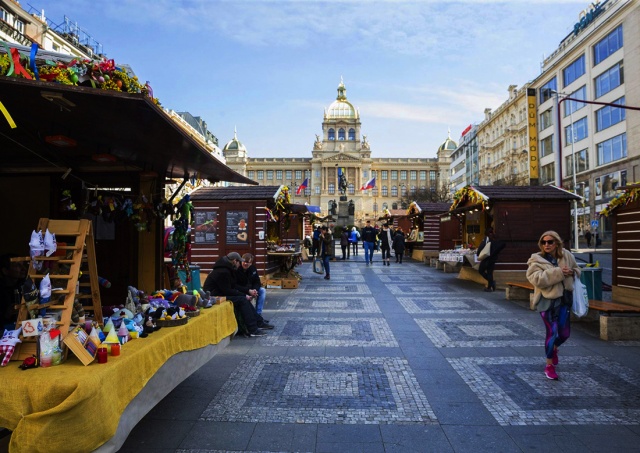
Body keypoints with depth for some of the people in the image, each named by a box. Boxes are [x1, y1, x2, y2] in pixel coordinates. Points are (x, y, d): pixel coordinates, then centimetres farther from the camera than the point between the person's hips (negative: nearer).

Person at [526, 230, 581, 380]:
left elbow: (577, 269, 19)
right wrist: (558, 272, -28)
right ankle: (549, 365, 14)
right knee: (552, 332, -4)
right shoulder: (536, 260, -11)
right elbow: (537, 279, -25)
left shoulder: (566, 255, 3)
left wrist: (572, 272, -5)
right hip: (547, 301, -5)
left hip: (564, 298, 5)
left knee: (565, 333, 10)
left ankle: (554, 349, 45)